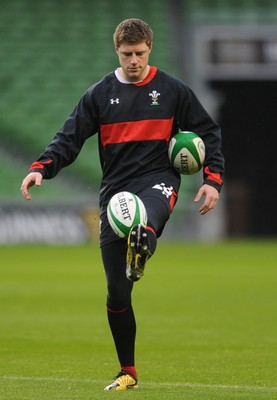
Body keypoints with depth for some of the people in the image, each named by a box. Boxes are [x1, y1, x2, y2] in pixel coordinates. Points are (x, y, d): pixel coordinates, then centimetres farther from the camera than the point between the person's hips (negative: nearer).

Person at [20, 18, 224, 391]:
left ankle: (140, 248, -74)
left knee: (146, 223, -43)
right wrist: (41, 168, -16)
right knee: (116, 291, 1)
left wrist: (213, 180, -1)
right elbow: (70, 138, 2)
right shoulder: (100, 94, 6)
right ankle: (127, 372, 13)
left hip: (158, 181, -1)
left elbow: (208, 133, 10)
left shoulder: (172, 90, 4)